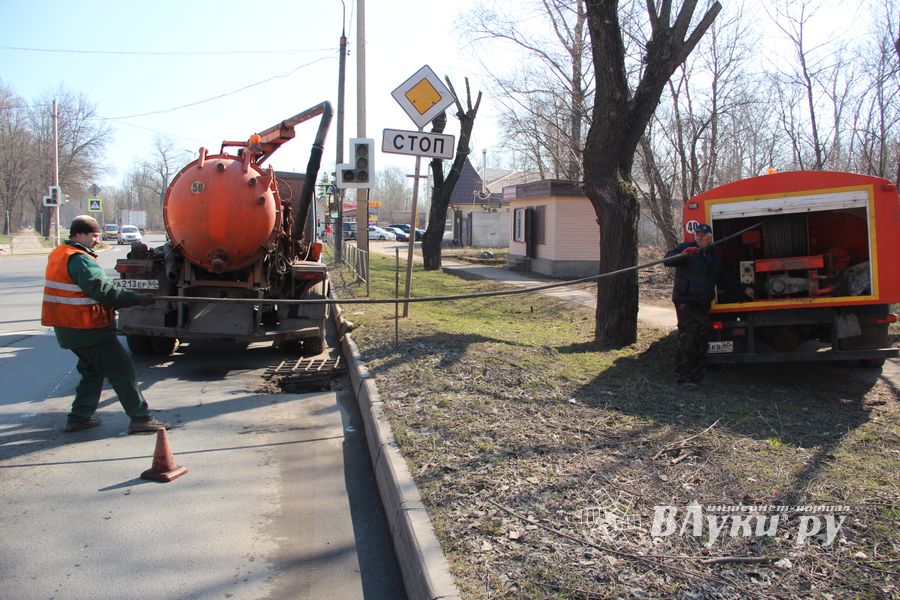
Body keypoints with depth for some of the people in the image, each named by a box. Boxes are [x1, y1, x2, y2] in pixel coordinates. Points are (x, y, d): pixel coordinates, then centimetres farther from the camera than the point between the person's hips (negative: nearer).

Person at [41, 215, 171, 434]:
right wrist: (138, 299, -25)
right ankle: (140, 418, -5)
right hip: (88, 329, -10)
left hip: (69, 328, 10)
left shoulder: (58, 254, 14)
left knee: (93, 370, 22)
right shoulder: (79, 259, -18)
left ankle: (79, 418, 25)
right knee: (122, 370, -6)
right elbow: (103, 291, -26)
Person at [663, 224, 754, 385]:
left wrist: (742, 289, 27)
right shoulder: (686, 247, -2)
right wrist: (683, 255, -38)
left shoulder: (713, 256, 19)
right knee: (687, 337, -11)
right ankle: (684, 374, -7)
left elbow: (724, 277, 29)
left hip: (703, 304, 7)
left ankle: (696, 373, 16)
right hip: (685, 301, -7)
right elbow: (668, 260, -19)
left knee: (701, 338, 8)